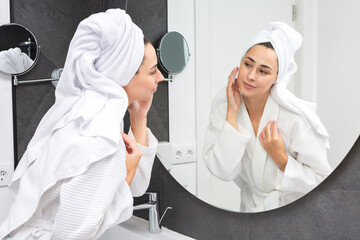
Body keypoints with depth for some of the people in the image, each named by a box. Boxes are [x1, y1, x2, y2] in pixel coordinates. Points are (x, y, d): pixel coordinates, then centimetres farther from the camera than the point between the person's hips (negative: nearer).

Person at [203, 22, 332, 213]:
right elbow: (223, 172, -15)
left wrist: (280, 158, -21)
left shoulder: (296, 117, -15)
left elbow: (323, 182, -9)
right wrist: (232, 113, -17)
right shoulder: (223, 110, -6)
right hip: (251, 207, 1)